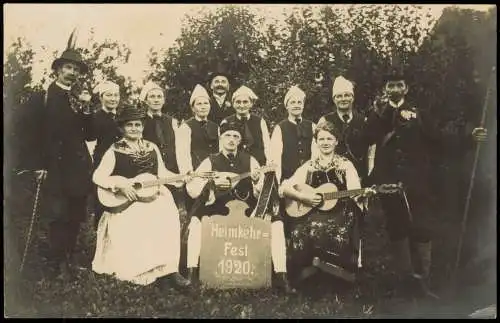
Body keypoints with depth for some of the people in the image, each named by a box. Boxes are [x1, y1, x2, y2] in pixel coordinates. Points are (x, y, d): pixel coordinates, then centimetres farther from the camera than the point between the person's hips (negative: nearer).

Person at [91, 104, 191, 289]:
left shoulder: (152, 148, 14)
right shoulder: (114, 151, 1)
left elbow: (161, 173, 17)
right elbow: (98, 176, -5)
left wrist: (179, 178, -1)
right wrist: (121, 185, -17)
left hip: (152, 197, 3)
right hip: (124, 202, -3)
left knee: (168, 219, -25)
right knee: (135, 226, -31)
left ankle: (168, 269, -20)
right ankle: (138, 271, -16)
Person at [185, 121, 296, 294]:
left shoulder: (249, 160, 7)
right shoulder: (211, 161, 5)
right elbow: (191, 189, -5)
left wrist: (257, 181, -18)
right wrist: (212, 183, -19)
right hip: (218, 211, -1)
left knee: (276, 221, -22)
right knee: (197, 220, -29)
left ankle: (281, 277, -18)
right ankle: (191, 274, -22)